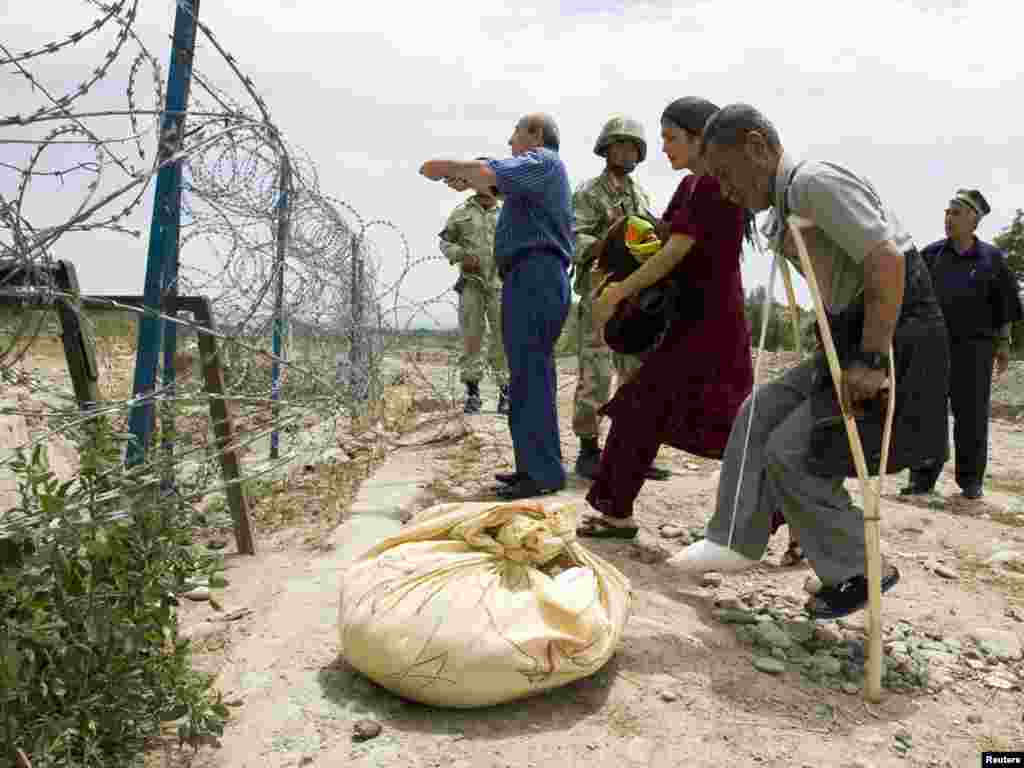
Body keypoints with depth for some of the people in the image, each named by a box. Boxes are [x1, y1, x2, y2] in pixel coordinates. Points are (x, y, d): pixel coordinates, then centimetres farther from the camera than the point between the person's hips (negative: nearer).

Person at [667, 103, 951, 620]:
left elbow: (886, 260, -25)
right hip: (852, 340, 10)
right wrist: (852, 355, 13)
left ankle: (860, 571, 11)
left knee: (792, 453, -9)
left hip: (895, 339, -10)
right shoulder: (787, 207, 13)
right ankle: (735, 543, 16)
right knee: (760, 413, 9)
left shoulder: (814, 182, -16)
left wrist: (871, 361, -25)